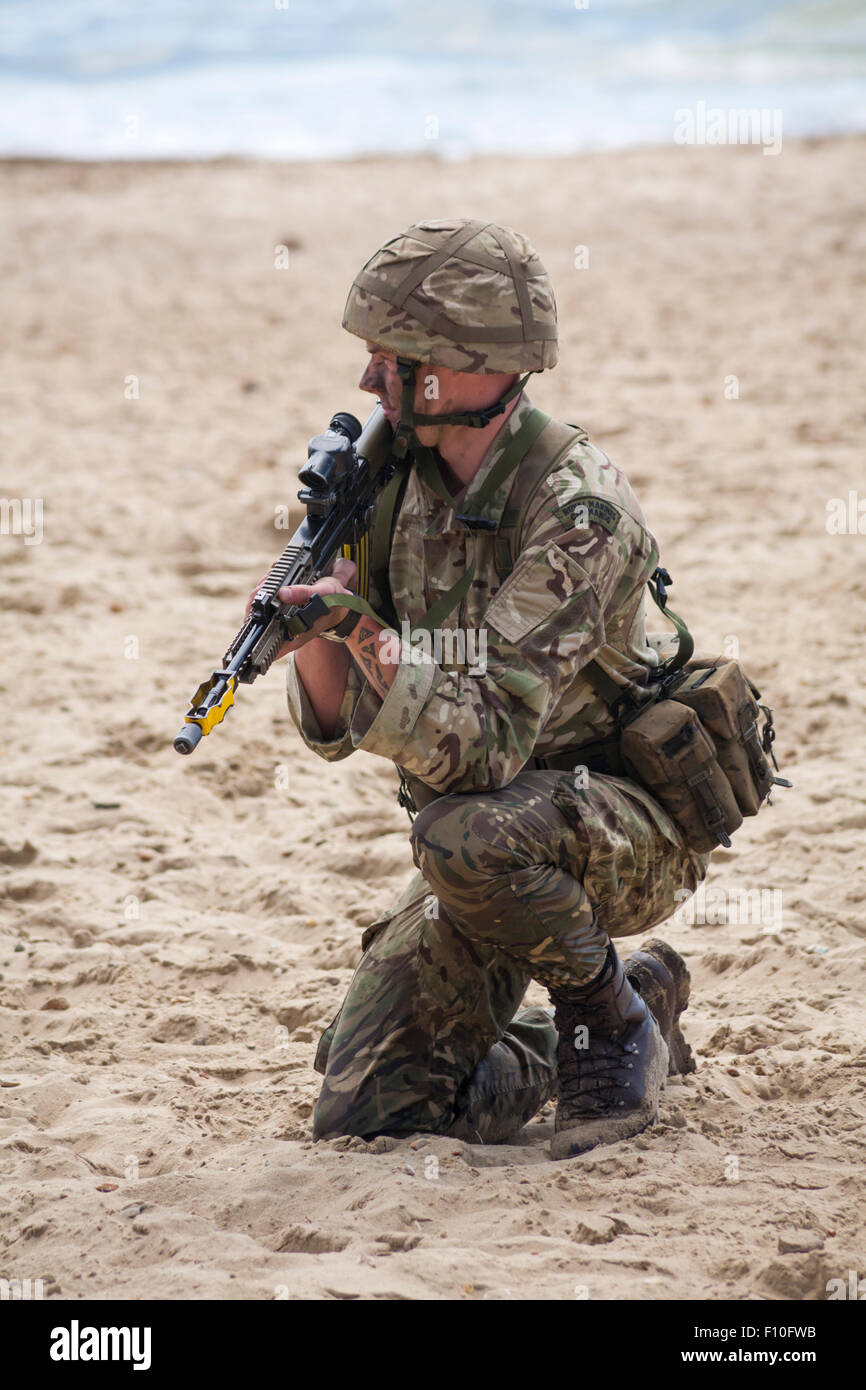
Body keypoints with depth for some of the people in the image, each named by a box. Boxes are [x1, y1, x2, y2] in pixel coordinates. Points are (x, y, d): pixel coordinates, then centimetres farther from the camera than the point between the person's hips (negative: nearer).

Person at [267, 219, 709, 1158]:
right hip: (494, 838, 7)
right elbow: (338, 727, -3)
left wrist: (372, 642, -44)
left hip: (626, 833, -7)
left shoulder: (575, 513, -25)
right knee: (363, 1112, -3)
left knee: (466, 833, -38)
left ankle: (613, 1024, -10)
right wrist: (314, 636, -24)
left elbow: (483, 745, -32)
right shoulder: (402, 482, -2)